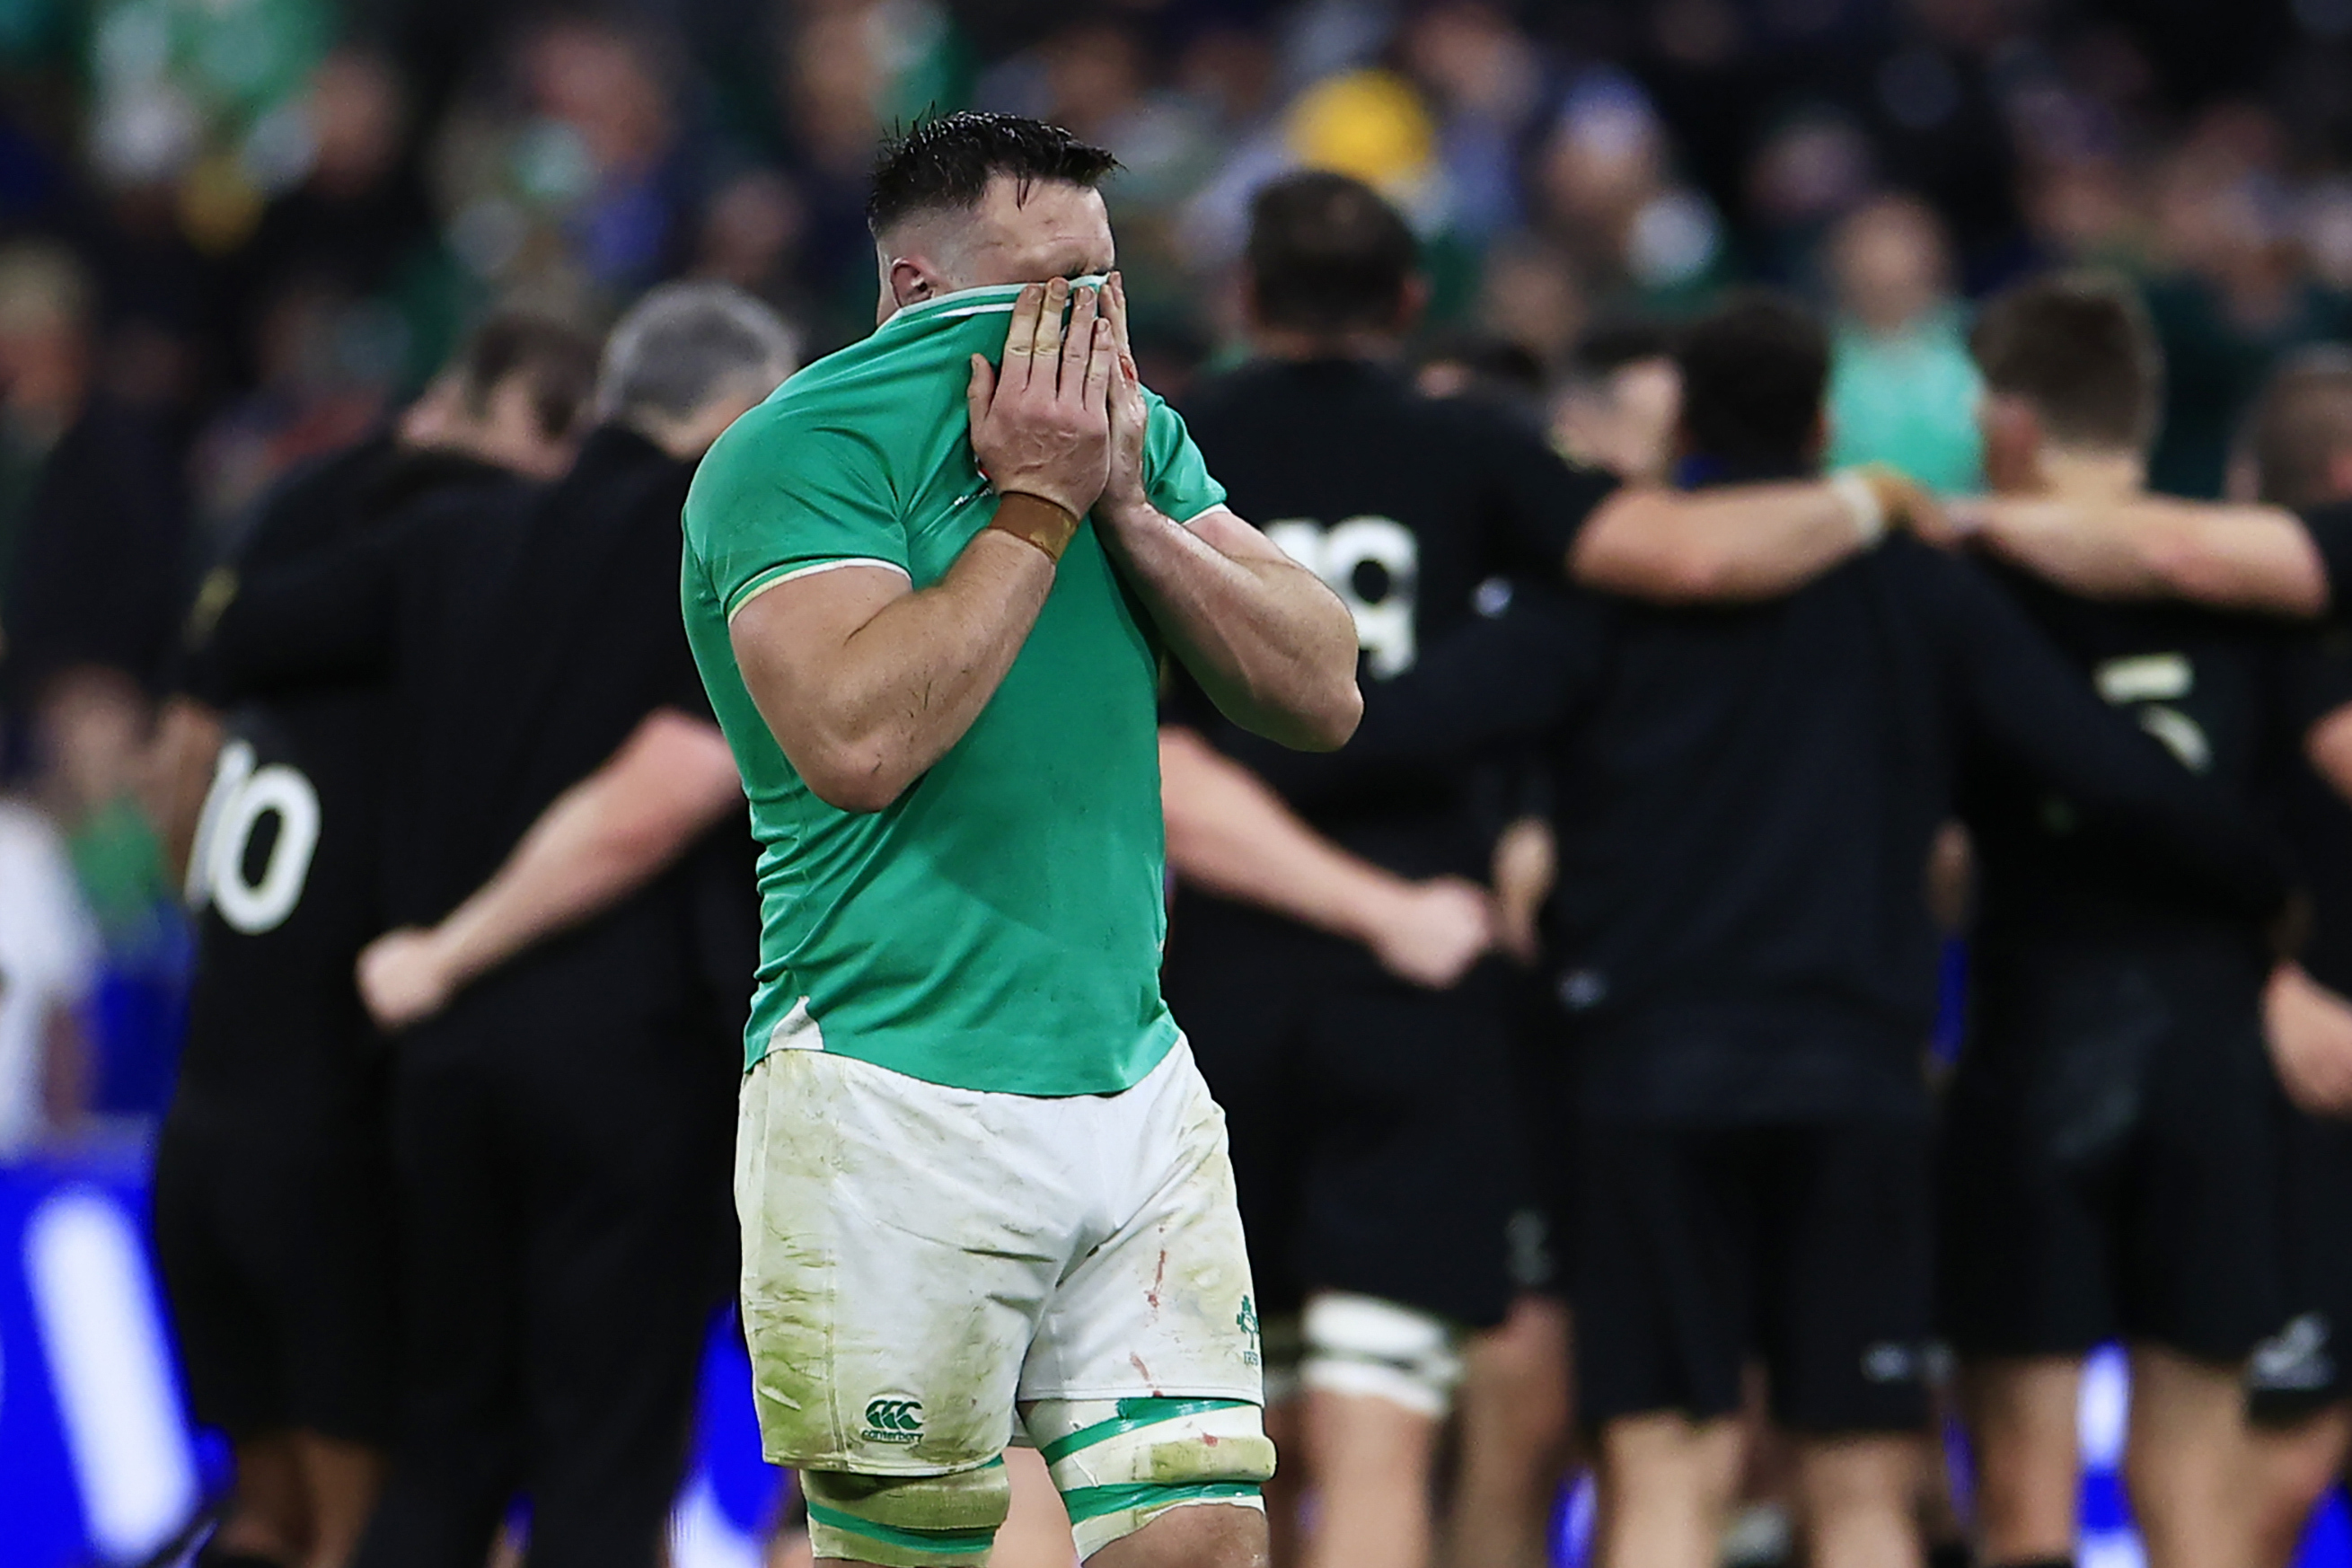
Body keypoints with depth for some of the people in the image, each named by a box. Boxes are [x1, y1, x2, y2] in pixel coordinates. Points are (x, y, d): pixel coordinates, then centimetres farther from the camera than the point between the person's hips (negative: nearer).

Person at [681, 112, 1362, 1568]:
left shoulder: (1136, 433, 12)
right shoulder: (803, 451, -9)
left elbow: (1322, 697, 5)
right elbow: (859, 739, -24)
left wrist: (1129, 504, -6)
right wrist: (1035, 504, -16)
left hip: (1137, 1084, 6)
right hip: (899, 1104, -6)